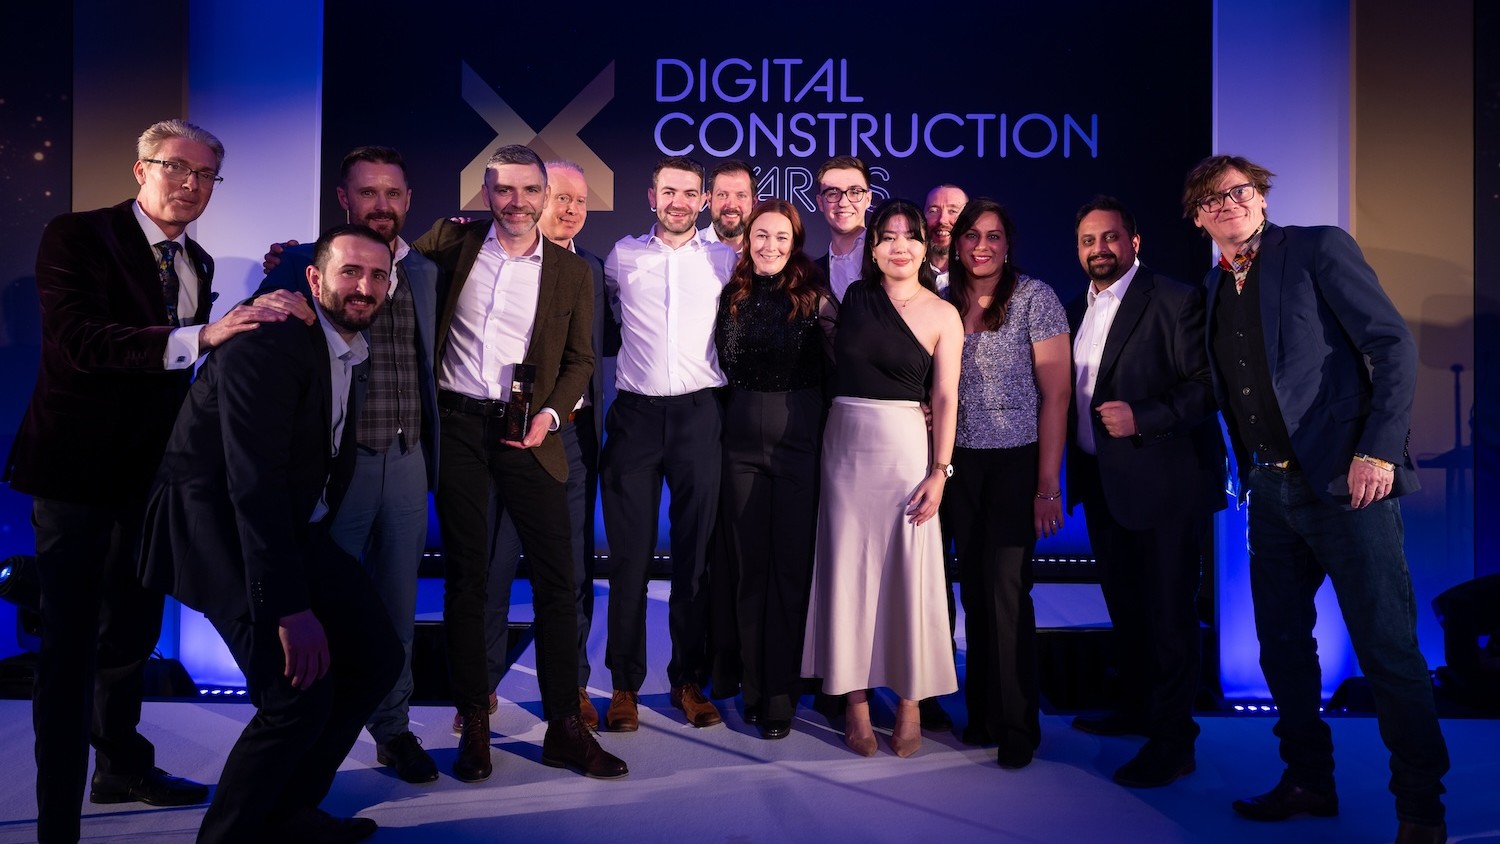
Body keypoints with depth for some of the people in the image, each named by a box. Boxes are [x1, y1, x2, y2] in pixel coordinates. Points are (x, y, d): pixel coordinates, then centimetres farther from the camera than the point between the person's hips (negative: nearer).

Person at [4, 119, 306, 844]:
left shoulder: (197, 263, 9)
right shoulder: (76, 236, -12)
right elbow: (76, 342, -26)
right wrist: (199, 337, -35)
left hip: (151, 469, 7)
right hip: (77, 466, -7)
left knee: (133, 630, 20)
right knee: (71, 643, -2)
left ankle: (122, 766, 38)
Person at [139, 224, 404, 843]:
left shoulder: (353, 351, 7)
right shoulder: (268, 344, -20)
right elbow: (254, 482, -27)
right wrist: (291, 608, -30)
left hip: (293, 530, 9)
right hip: (221, 527, -9)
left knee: (377, 658, 4)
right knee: (302, 695, -19)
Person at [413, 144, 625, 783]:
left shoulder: (572, 272, 6)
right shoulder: (453, 241, 6)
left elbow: (580, 359, 7)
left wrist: (549, 414, -8)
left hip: (528, 434, 0)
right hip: (457, 428, 0)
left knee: (556, 578, -2)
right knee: (465, 576, 6)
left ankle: (564, 728, 9)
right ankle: (474, 725, 16)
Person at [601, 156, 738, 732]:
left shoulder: (724, 260, 8)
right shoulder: (622, 256, 9)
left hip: (699, 412, 0)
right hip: (635, 414, 0)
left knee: (694, 553, 4)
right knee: (629, 552, 1)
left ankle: (689, 679, 16)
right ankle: (625, 683, 11)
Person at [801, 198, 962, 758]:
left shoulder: (942, 315, -1)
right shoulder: (853, 298, 7)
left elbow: (945, 399, -4)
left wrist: (940, 471, -10)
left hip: (907, 448, -2)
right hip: (846, 447, 3)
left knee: (908, 571, 0)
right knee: (848, 569, 4)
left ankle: (910, 704, 14)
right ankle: (856, 703, 15)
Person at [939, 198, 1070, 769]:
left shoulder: (1034, 298, -6)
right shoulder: (944, 301, 7)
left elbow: (1055, 394, -8)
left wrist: (1048, 484, -12)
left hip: (1016, 462, -4)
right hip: (960, 462, 4)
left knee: (1006, 588, -6)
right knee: (975, 588, 6)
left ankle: (1018, 727, 7)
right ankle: (983, 712, 19)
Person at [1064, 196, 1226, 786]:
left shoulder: (1176, 301, -10)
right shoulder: (1077, 310, 13)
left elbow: (1208, 385, -14)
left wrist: (1143, 419, -25)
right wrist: (1075, 467, 6)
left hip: (1164, 481, -7)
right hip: (1102, 483, 8)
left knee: (1168, 610, -1)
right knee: (1124, 604, 19)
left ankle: (1171, 742, 9)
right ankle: (1137, 709, 35)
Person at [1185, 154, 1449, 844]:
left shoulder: (1319, 249, -4)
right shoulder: (1212, 288, 13)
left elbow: (1393, 346, -9)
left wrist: (1379, 451, -17)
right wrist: (1246, 470, 6)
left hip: (1346, 480, -6)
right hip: (1271, 489, 6)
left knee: (1388, 650, -3)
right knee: (1282, 642, 12)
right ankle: (1308, 781, 27)